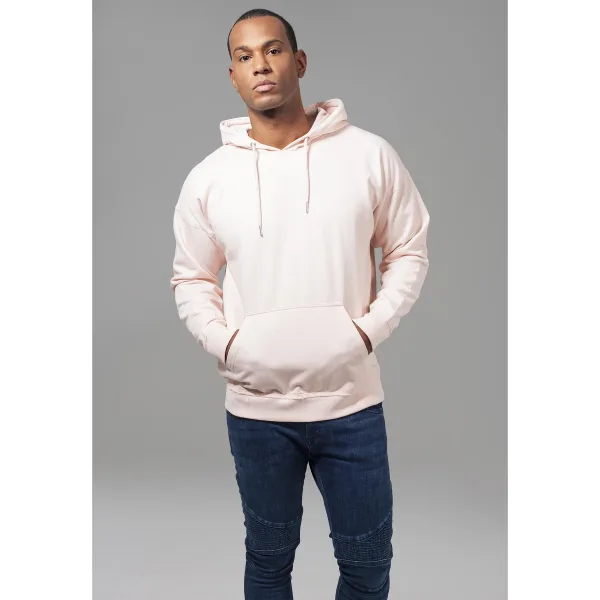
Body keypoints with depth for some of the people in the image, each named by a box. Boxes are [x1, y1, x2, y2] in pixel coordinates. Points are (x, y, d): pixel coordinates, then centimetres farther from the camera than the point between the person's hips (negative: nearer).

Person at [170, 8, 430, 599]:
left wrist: (369, 330, -10)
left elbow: (408, 250, 3)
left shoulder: (370, 155, -4)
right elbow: (190, 279, 8)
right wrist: (225, 344, -8)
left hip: (352, 402, 0)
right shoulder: (207, 178, -1)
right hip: (255, 407, 1)